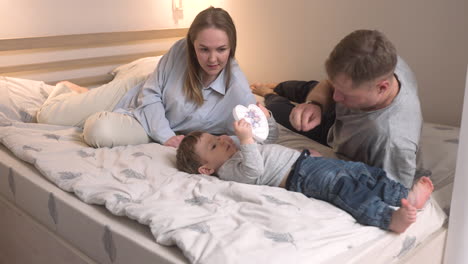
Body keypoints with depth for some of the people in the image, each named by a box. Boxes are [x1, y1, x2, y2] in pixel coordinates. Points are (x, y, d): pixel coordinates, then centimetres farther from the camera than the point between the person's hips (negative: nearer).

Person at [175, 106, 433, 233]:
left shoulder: (238, 150, 27)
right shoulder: (228, 169, -3)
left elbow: (269, 140, 37)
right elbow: (254, 171, -21)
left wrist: (265, 119, 21)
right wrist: (246, 139, -25)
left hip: (305, 158, 10)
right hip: (299, 176, -10)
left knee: (363, 172, -2)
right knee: (339, 183, -34)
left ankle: (407, 196, -7)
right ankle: (390, 218, -45)